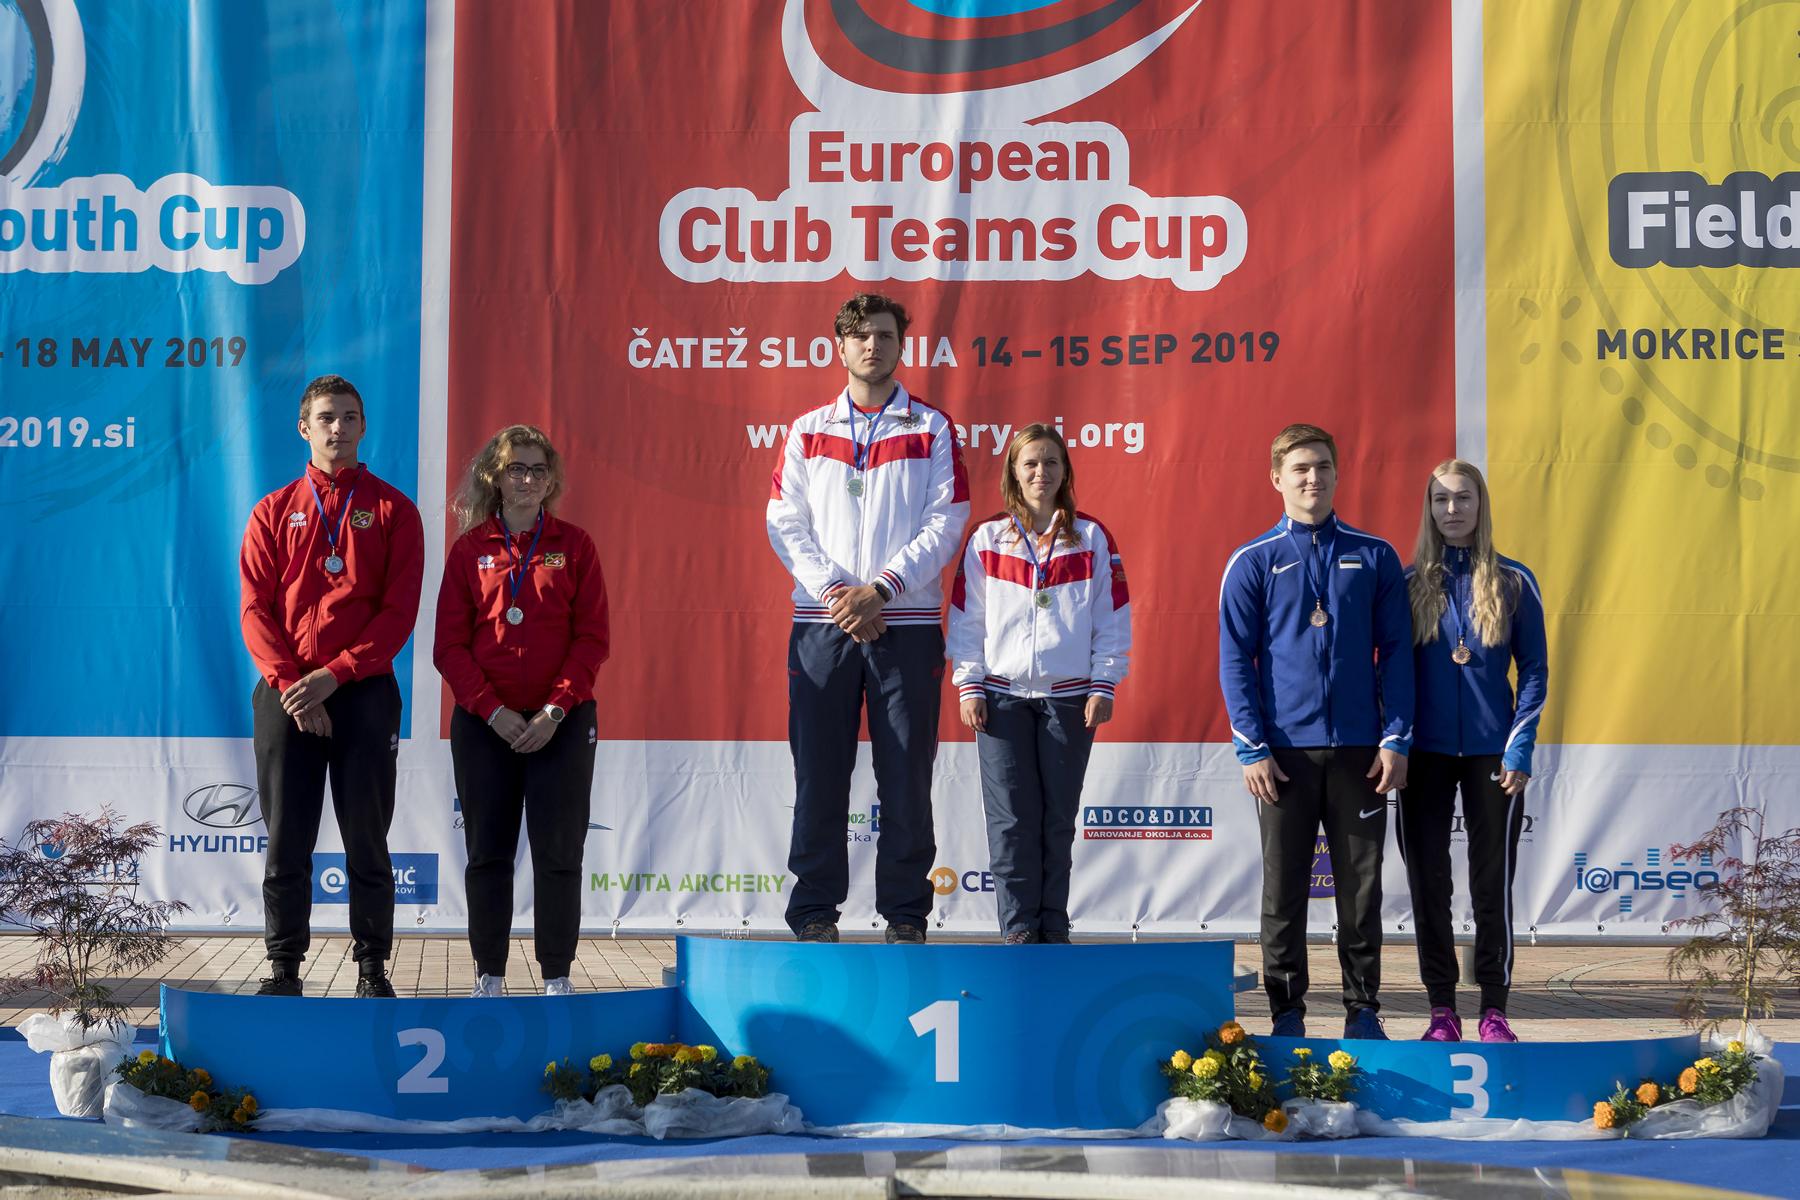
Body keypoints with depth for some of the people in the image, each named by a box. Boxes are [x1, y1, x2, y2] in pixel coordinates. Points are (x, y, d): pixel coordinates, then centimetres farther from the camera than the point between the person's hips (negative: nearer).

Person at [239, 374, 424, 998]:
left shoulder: (392, 510, 6)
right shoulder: (274, 512, 11)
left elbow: (399, 612, -2)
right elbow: (255, 611, 4)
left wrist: (334, 675, -12)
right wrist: (288, 683, -11)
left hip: (365, 691, -1)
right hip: (285, 697, 1)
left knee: (366, 839, 0)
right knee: (286, 839, 1)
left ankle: (373, 967, 7)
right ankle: (284, 969, 7)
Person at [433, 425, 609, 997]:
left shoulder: (573, 546, 5)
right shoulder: (471, 550, 6)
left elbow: (592, 639, 1)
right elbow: (450, 645, 2)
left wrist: (555, 711, -11)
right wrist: (493, 711, -10)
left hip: (561, 723, -1)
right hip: (483, 723, 1)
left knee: (558, 852, -2)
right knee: (487, 852, 3)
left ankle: (557, 976, 5)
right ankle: (489, 975, 10)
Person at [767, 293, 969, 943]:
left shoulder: (931, 429, 7)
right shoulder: (808, 431, 12)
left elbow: (945, 525, -2)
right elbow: (785, 523, 5)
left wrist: (880, 590, -12)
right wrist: (835, 592, -9)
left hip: (907, 623, -1)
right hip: (821, 623, 1)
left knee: (907, 774, -1)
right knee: (819, 772, 1)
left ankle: (905, 914, 6)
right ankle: (815, 909, 8)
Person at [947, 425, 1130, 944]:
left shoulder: (1092, 539, 5)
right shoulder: (987, 540, 6)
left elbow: (1112, 618, 5)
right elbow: (965, 618, 6)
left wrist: (1103, 686, -2)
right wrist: (968, 686, 0)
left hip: (1069, 696, 0)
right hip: (1002, 695, 0)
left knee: (1058, 818, 3)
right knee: (1012, 818, -4)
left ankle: (1054, 926, 12)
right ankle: (1018, 926, 1)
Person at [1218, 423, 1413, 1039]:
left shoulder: (1375, 558, 8)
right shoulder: (1252, 563, 4)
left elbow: (1395, 652, 7)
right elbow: (1235, 660, 2)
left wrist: (1396, 739, -2)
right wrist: (1252, 749, -7)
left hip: (1359, 750, 1)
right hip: (1285, 750, -1)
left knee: (1361, 885, 4)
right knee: (1284, 888, 3)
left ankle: (1363, 1011, 11)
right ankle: (1287, 1016, 9)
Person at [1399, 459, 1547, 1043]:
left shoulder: (1513, 582, 1)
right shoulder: (1411, 583, 4)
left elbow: (1534, 668, 2)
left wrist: (1520, 748, -6)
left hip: (1492, 753, -1)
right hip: (1427, 753, 1)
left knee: (1492, 882, 2)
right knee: (1428, 881, 2)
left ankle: (1494, 1008, 10)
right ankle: (1442, 1010, 10)